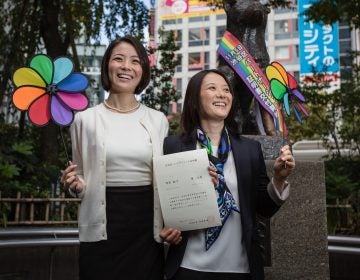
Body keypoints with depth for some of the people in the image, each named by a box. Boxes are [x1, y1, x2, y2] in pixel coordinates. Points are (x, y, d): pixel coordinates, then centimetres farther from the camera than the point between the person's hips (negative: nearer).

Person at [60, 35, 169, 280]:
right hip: (103, 228, -1)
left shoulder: (158, 120, 4)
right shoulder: (86, 119, 0)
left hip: (147, 224, 2)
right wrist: (75, 185, -13)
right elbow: (81, 182, 9)